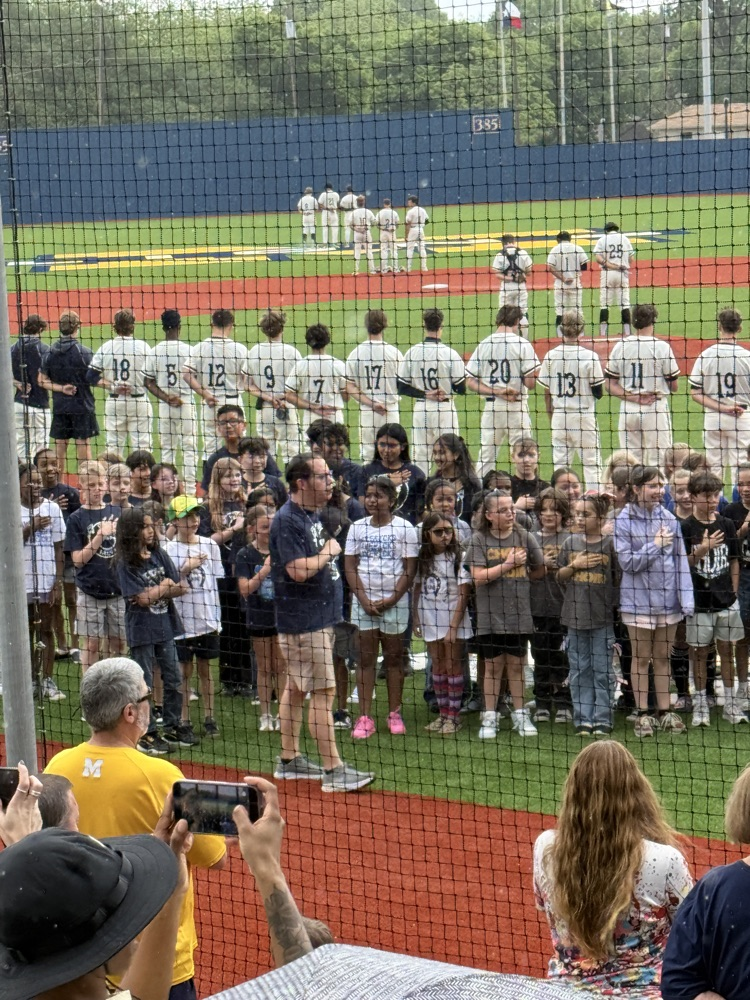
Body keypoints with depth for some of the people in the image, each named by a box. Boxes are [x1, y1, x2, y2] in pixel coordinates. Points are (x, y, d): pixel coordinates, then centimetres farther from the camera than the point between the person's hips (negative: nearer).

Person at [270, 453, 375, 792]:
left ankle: (288, 761, 23)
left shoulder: (314, 515, 12)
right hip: (302, 620, -10)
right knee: (322, 691, -10)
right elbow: (299, 570, -25)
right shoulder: (287, 520, -18)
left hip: (320, 617, 10)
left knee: (296, 688, 15)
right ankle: (333, 770, -9)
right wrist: (328, 553, -12)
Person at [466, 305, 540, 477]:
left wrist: (497, 392, -5)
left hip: (491, 406, 4)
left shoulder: (483, 345, 6)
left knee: (486, 458, 10)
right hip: (516, 407, -4)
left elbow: (470, 381, 1)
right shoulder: (522, 344, -7)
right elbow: (530, 383, -11)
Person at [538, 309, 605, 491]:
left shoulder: (551, 356, -2)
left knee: (560, 464, 8)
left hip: (559, 416, 3)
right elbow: (598, 393, -6)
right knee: (591, 463, 4)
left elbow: (547, 394, 4)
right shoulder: (590, 357, -11)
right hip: (584, 416, -3)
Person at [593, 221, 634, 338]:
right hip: (623, 274, 2)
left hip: (607, 273, -2)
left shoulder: (602, 239, 3)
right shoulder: (625, 239, 9)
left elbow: (598, 258, -11)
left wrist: (610, 265, -14)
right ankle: (627, 331, 3)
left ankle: (602, 332, -4)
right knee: (625, 302, 5)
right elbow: (631, 259, 8)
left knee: (604, 303, 2)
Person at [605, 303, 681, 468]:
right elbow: (674, 386, -4)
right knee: (656, 463, 0)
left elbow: (610, 386, 1)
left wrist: (634, 397, -7)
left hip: (627, 409, 4)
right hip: (655, 409, -4)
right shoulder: (662, 347, -9)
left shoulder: (620, 347, 2)